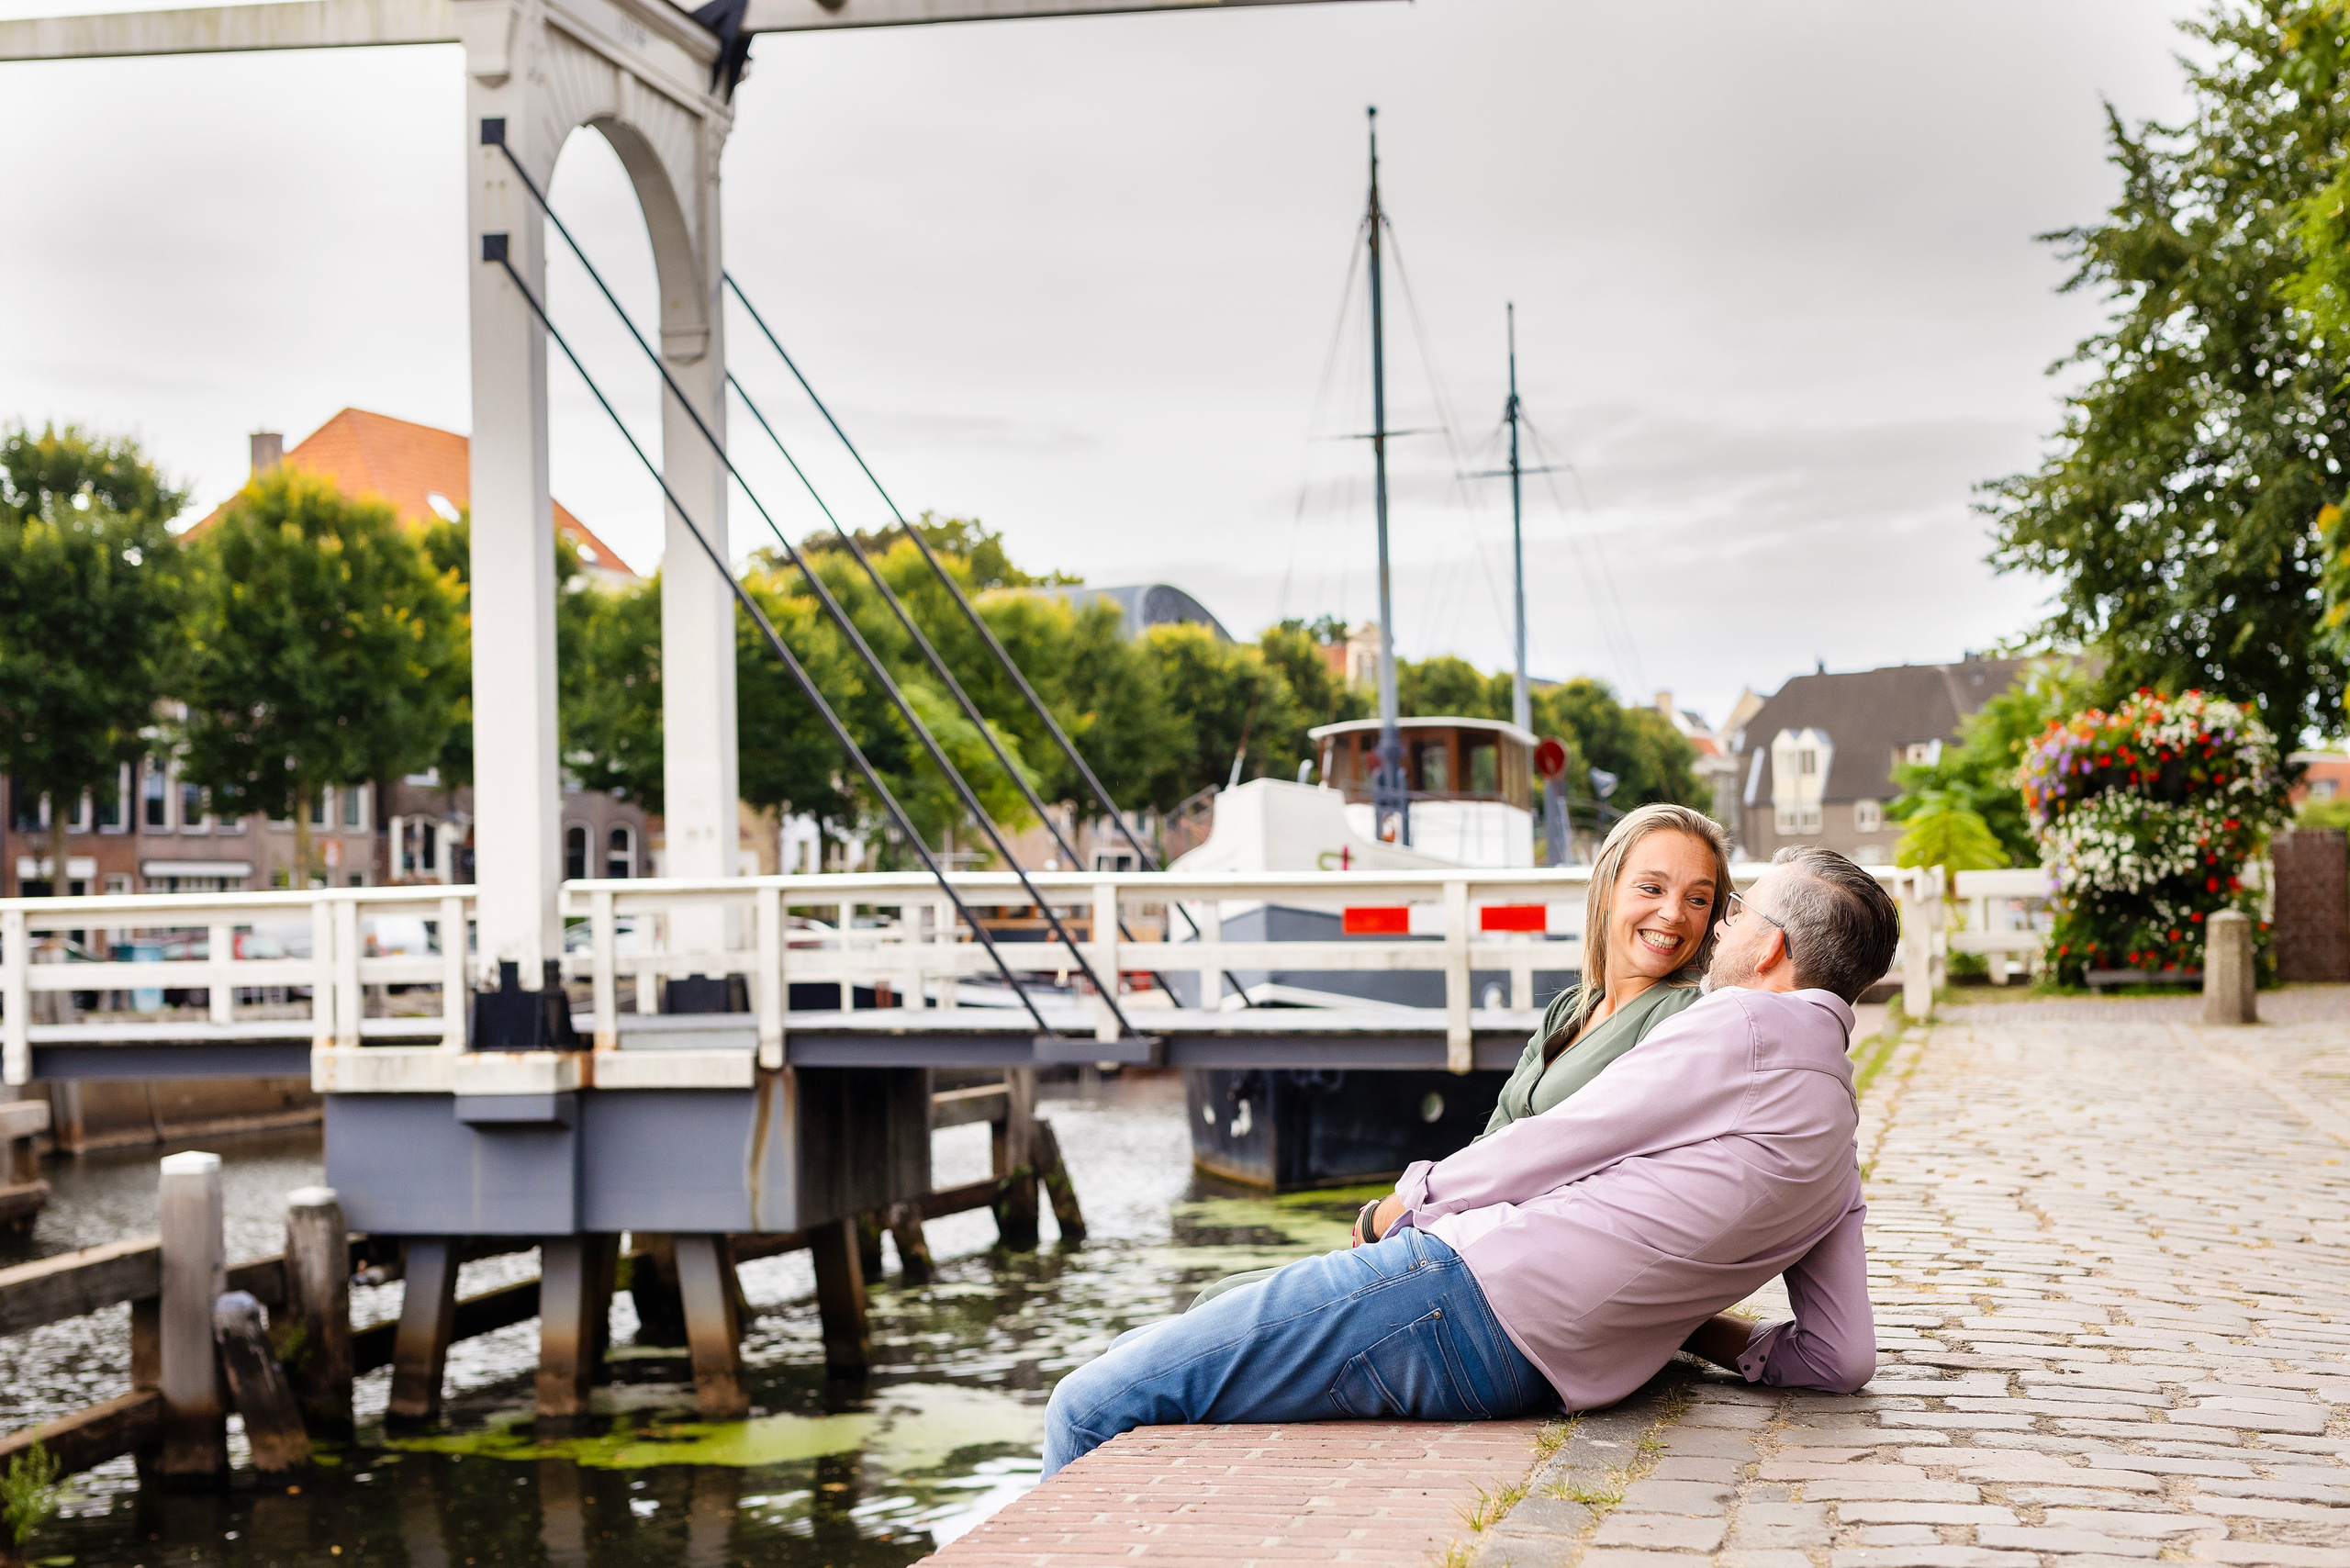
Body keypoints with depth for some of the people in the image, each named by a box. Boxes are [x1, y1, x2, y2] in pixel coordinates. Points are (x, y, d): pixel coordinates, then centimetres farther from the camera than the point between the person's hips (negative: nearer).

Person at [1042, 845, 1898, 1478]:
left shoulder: (1750, 1023, -7)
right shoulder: (1837, 1152, 19)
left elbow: (1536, 1154, -5)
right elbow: (1843, 1359, 14)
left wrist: (1400, 1205, 11)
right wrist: (1682, 1320, 18)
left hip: (1464, 1294, -10)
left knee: (1093, 1408, -5)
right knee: (1138, 1356, 19)